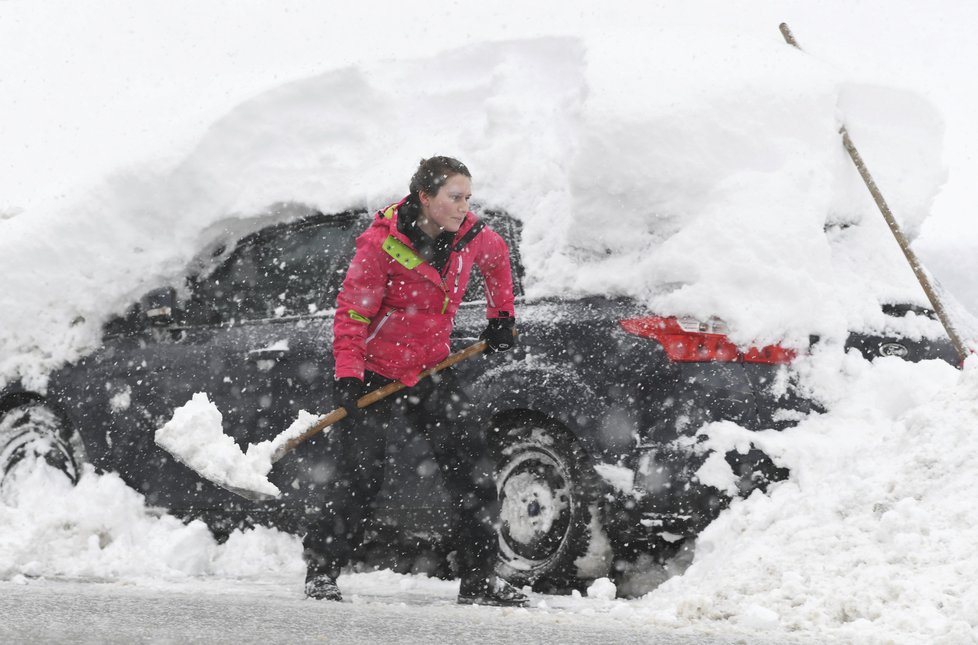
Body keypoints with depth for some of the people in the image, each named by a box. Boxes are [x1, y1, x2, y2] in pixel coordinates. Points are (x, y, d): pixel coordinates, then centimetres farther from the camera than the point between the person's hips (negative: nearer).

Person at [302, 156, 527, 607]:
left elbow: (497, 257, 23)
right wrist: (348, 374, -24)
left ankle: (478, 581, 3)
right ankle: (320, 572, 10)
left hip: (430, 371, 5)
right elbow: (352, 311, -16)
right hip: (374, 374, -5)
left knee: (472, 466, -4)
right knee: (359, 477, -7)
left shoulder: (471, 237, -3)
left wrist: (501, 315, 19)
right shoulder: (381, 242, -19)